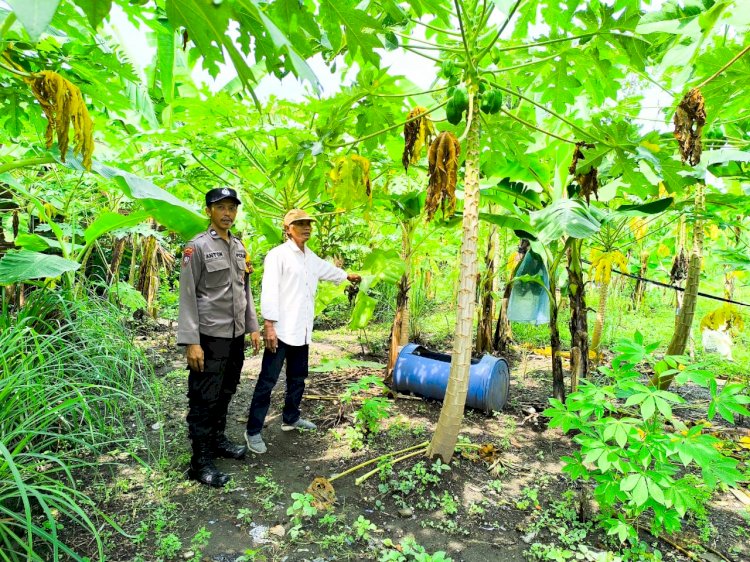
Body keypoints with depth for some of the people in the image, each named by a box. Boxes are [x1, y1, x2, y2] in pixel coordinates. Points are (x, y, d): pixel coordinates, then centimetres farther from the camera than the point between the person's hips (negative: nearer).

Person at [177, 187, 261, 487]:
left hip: (236, 335, 7)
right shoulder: (197, 246, -9)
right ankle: (201, 462, 12)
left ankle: (218, 440, 35)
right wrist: (191, 342, -17)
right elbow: (187, 296, -13)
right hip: (210, 337, -7)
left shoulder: (239, 247, 12)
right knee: (204, 400, 1)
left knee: (225, 394, 18)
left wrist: (253, 327, 14)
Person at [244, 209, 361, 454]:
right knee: (267, 381, -3)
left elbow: (328, 270, 36)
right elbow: (269, 291, -16)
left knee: (298, 378, 19)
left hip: (301, 331, 8)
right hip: (281, 330, -8)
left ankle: (290, 418, 36)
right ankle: (253, 431, 7)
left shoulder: (311, 258, 15)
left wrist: (348, 275, 52)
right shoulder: (278, 255, -10)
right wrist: (269, 325, -22)